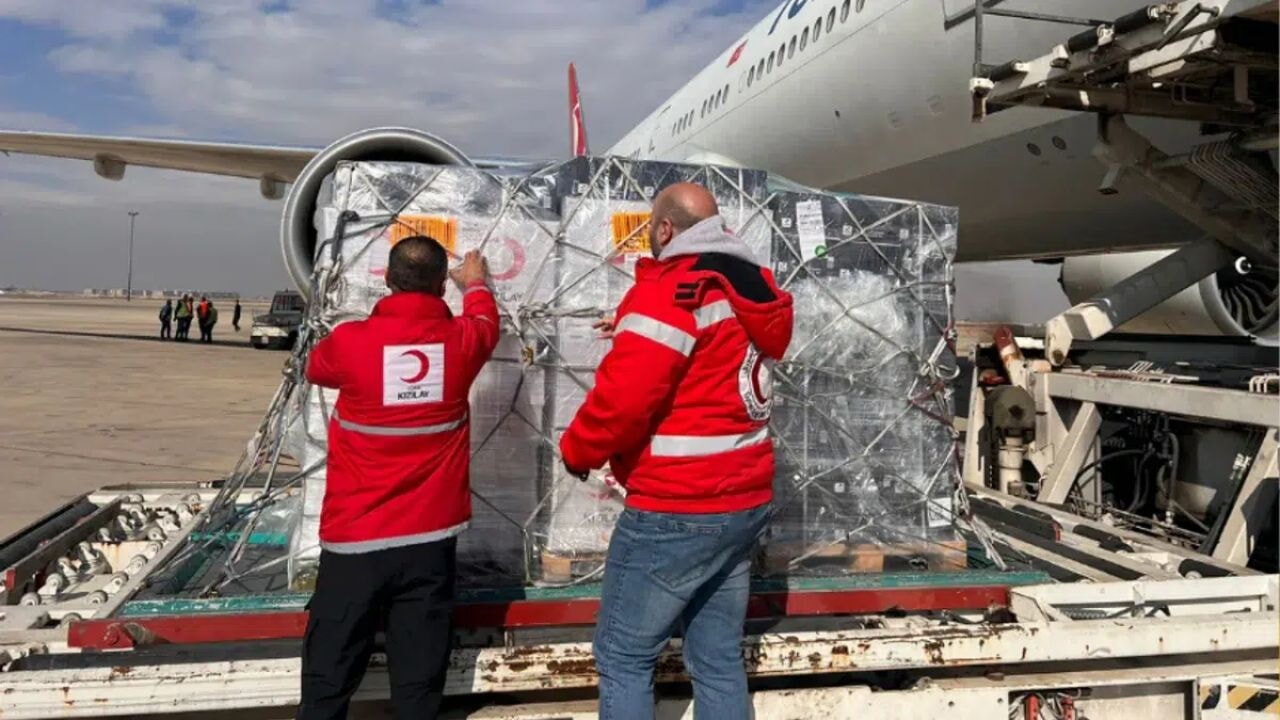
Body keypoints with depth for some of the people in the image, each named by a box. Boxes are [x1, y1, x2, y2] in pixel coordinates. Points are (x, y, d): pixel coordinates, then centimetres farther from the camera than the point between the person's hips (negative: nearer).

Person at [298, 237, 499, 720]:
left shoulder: (350, 341, -10)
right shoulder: (460, 340, -5)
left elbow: (316, 368, 14)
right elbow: (486, 323, 21)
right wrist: (477, 285, 42)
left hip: (355, 538, -1)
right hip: (431, 539, 1)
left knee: (329, 680, 10)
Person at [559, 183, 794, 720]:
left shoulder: (672, 290, -15)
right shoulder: (753, 288, 10)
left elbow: (624, 396, -22)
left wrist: (577, 450, -5)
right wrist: (639, 333, 20)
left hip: (676, 512, -8)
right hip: (745, 503, 8)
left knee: (623, 657, 6)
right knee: (719, 661, 16)